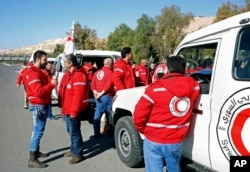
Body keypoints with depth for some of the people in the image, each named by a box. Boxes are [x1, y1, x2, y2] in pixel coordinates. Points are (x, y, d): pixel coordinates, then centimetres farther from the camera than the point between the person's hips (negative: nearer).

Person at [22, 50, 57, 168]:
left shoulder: (38, 72, 15)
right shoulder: (33, 73, -20)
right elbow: (38, 91, -29)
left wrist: (50, 83, 3)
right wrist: (52, 84, -24)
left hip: (43, 105, 11)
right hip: (38, 106, -11)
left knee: (38, 130, 19)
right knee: (38, 130, -8)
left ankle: (36, 151, 32)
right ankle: (32, 160, -3)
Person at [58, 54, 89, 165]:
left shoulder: (78, 75, -19)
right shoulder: (67, 74, 13)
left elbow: (78, 95, -23)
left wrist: (74, 111, -22)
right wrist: (62, 106, 15)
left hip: (73, 110, -10)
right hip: (67, 108, 10)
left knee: (74, 132, -1)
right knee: (70, 130, 20)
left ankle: (78, 154, 12)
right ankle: (73, 149, 35)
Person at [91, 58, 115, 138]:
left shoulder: (97, 72, 14)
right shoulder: (110, 72, -8)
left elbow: (93, 84, 8)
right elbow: (109, 85, -18)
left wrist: (95, 92, -1)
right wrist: (102, 93, -14)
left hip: (98, 96, 7)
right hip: (107, 96, -7)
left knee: (97, 115, 10)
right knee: (109, 115, 1)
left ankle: (96, 133, 16)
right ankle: (111, 133, 7)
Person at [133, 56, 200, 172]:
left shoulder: (155, 88, -15)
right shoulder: (193, 86, -5)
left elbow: (139, 114, -11)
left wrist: (142, 129, 6)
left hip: (154, 141, -4)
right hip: (176, 142, 4)